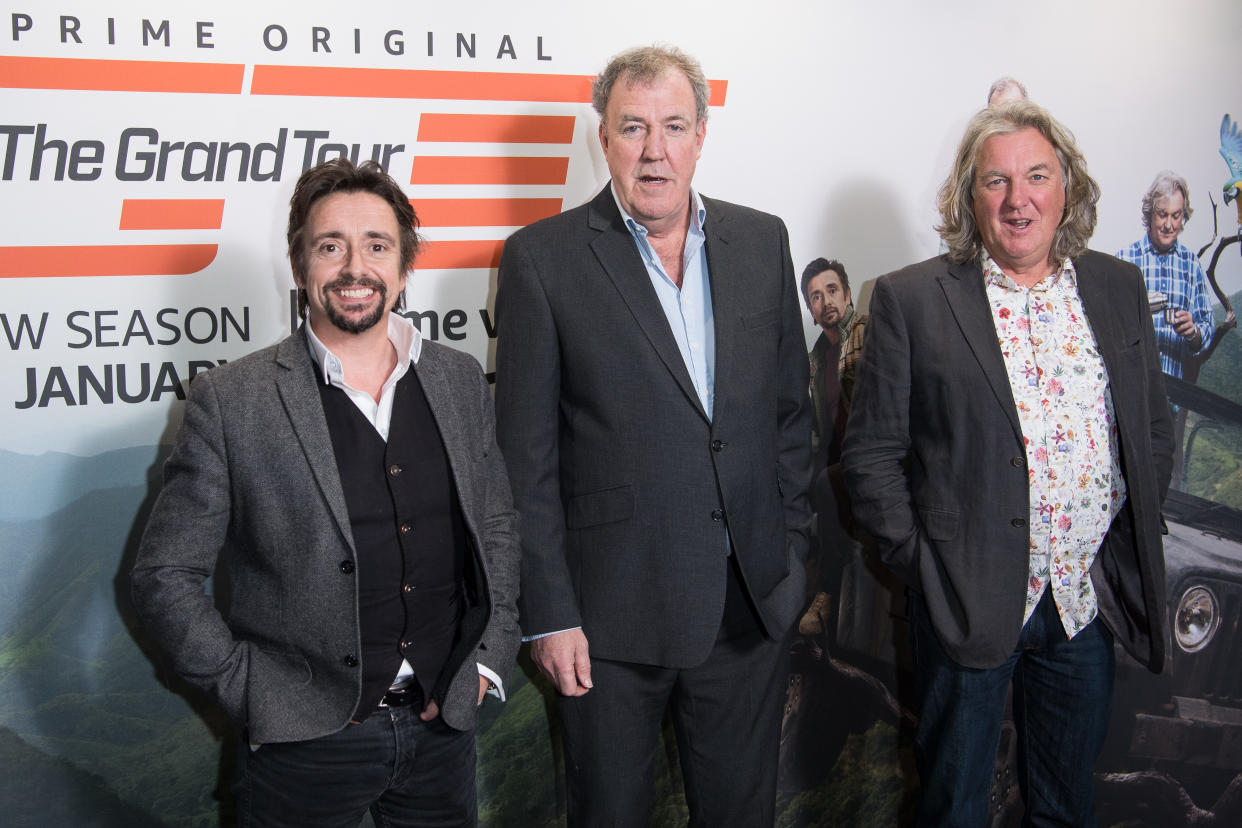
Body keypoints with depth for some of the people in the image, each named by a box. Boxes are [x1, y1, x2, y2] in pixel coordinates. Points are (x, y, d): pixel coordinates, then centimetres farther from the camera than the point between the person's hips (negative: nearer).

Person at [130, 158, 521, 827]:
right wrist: (252, 692, -10)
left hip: (445, 725, 4)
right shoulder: (230, 402, -9)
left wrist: (489, 657, 5)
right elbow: (164, 577, -6)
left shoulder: (459, 380, 4)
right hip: (307, 741, -3)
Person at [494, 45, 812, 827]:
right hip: (613, 613, -3)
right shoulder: (542, 257, -6)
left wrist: (794, 552, 8)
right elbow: (526, 455, -7)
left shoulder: (762, 241, 6)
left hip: (753, 606, 4)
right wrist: (548, 614, -9)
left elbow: (790, 408, 12)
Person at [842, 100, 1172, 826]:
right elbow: (872, 452, -5)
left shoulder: (1120, 289, 6)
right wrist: (918, 563, -9)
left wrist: (1133, 547, 5)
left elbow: (1154, 430, 12)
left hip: (1091, 598, 4)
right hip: (969, 598, -3)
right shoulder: (912, 300, -6)